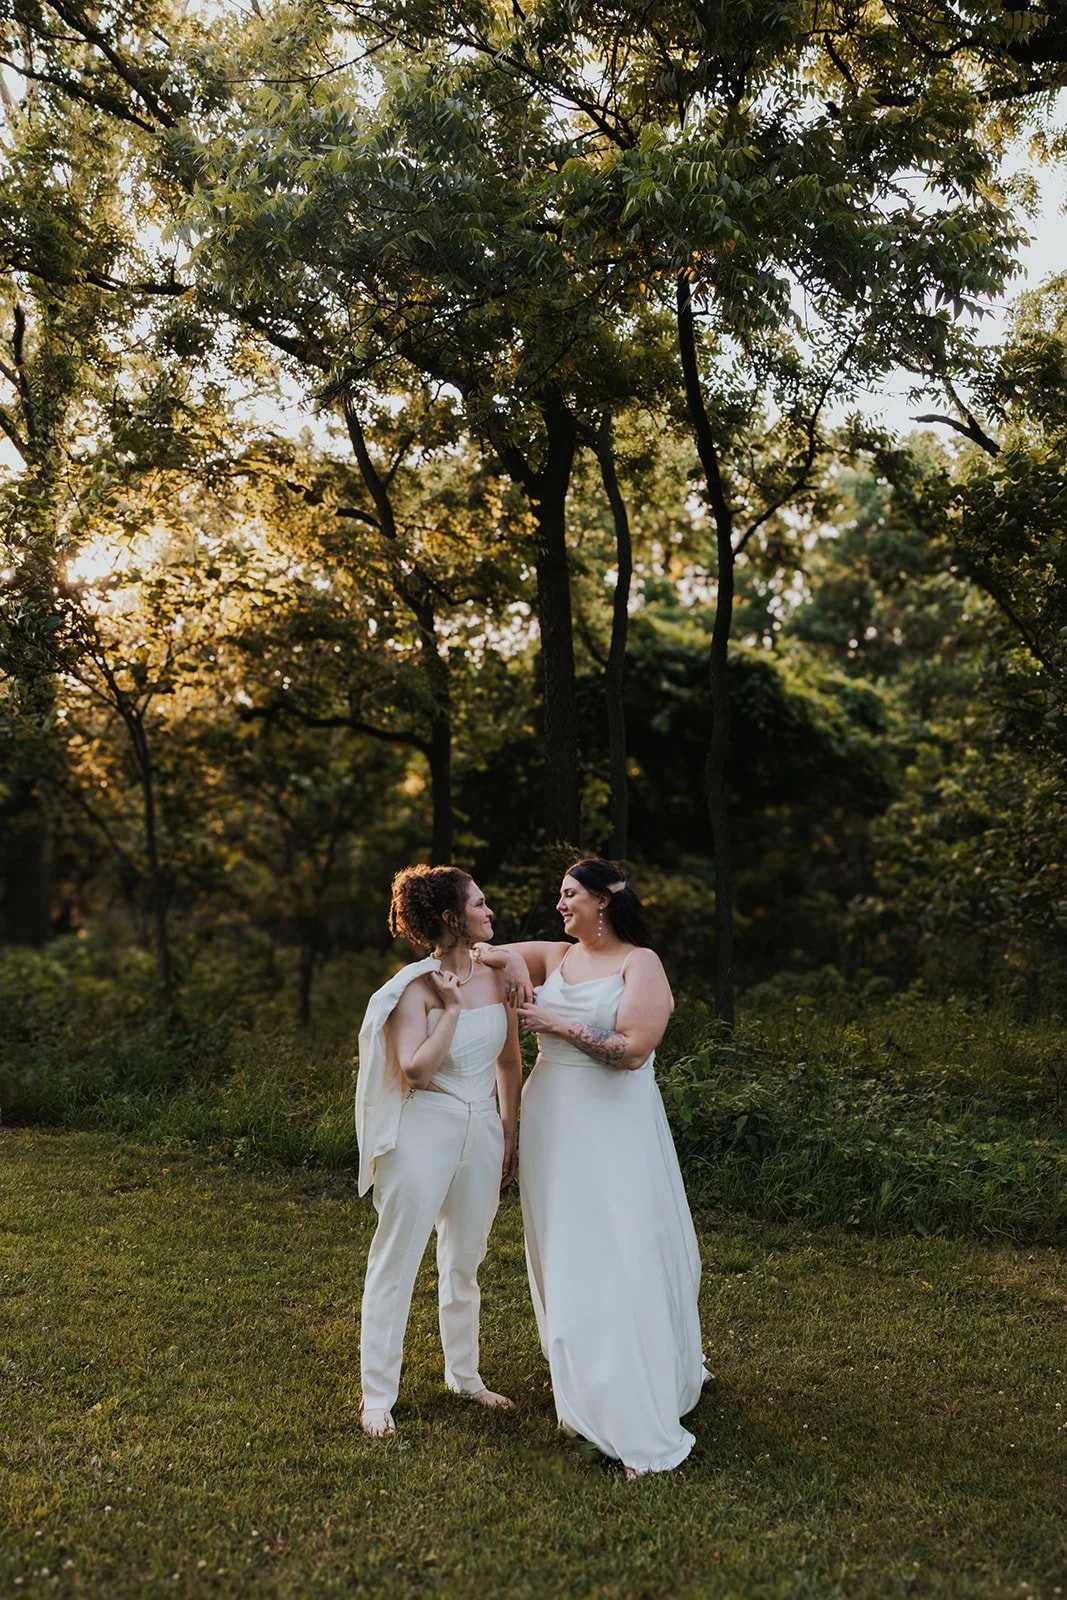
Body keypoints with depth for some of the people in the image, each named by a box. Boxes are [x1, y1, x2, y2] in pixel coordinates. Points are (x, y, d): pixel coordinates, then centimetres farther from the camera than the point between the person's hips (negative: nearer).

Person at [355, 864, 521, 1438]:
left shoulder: (497, 974, 2)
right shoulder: (416, 987, -14)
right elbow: (416, 1071, -20)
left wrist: (510, 1133, 15)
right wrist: (451, 1010, -23)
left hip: (482, 1131, 6)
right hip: (425, 1131, -6)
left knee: (465, 1262, 19)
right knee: (396, 1263, 4)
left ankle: (464, 1375, 36)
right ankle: (377, 1396, 15)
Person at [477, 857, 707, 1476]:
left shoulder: (641, 963, -6)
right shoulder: (553, 956, 8)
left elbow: (632, 1050, -17)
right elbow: (477, 951, 14)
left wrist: (559, 1024, -15)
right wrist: (512, 958, -6)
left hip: (615, 1129, -5)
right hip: (552, 1124, 6)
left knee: (622, 1259, -7)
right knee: (566, 1259, 11)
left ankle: (641, 1426, -1)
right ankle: (588, 1391, 25)